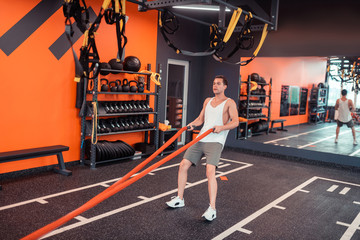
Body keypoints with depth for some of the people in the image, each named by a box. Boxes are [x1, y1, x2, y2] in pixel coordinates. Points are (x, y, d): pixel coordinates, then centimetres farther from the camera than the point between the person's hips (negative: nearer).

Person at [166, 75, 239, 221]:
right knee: (183, 165, 0)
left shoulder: (229, 103, 2)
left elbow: (235, 122, -9)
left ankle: (212, 208, -20)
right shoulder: (207, 101, 21)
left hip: (215, 141, -6)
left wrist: (222, 127, -27)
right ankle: (179, 199, 13)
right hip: (201, 139, 6)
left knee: (210, 171, -24)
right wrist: (192, 124, 3)